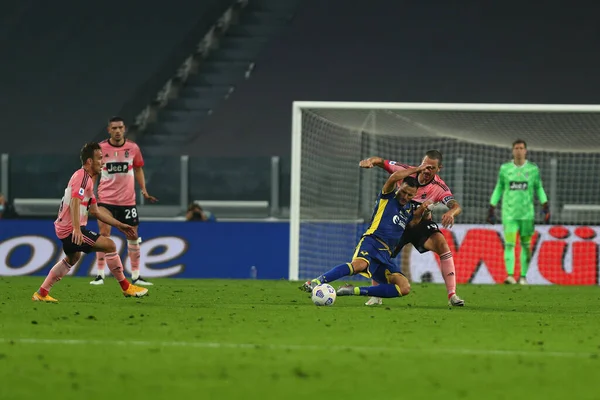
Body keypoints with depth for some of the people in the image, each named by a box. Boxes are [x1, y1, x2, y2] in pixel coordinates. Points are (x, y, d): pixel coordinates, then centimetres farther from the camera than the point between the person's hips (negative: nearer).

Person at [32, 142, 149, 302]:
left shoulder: (88, 179, 19)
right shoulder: (82, 176, -14)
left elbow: (95, 211, 24)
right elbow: (75, 202, -28)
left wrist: (120, 226, 21)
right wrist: (76, 229, -38)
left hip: (64, 229, 11)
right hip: (72, 229, -11)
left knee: (72, 258, 33)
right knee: (110, 245, -13)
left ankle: (42, 293, 35)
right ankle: (126, 287, -5)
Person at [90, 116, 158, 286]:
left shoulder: (133, 148, 0)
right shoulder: (100, 148, -5)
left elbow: (138, 169, 13)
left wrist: (144, 189, 4)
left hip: (127, 200, 2)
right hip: (106, 199, -2)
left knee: (133, 236, 6)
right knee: (104, 233, -12)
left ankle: (136, 276, 16)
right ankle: (100, 275, -6)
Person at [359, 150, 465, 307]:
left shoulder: (439, 188, -22)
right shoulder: (407, 171, -18)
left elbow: (456, 206, -35)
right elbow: (381, 162, -10)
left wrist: (451, 212, -60)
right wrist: (370, 161, -34)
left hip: (421, 223, -1)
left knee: (442, 244, -26)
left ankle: (452, 295, -25)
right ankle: (376, 296, 15)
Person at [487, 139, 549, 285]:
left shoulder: (533, 169, 2)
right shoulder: (505, 168, 4)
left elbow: (539, 188, 9)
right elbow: (498, 189, 11)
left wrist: (545, 206, -3)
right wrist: (491, 208, 9)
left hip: (527, 213, 0)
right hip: (509, 213, 0)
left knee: (526, 245, 5)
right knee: (509, 244, -11)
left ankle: (523, 276, 15)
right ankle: (510, 275, -18)